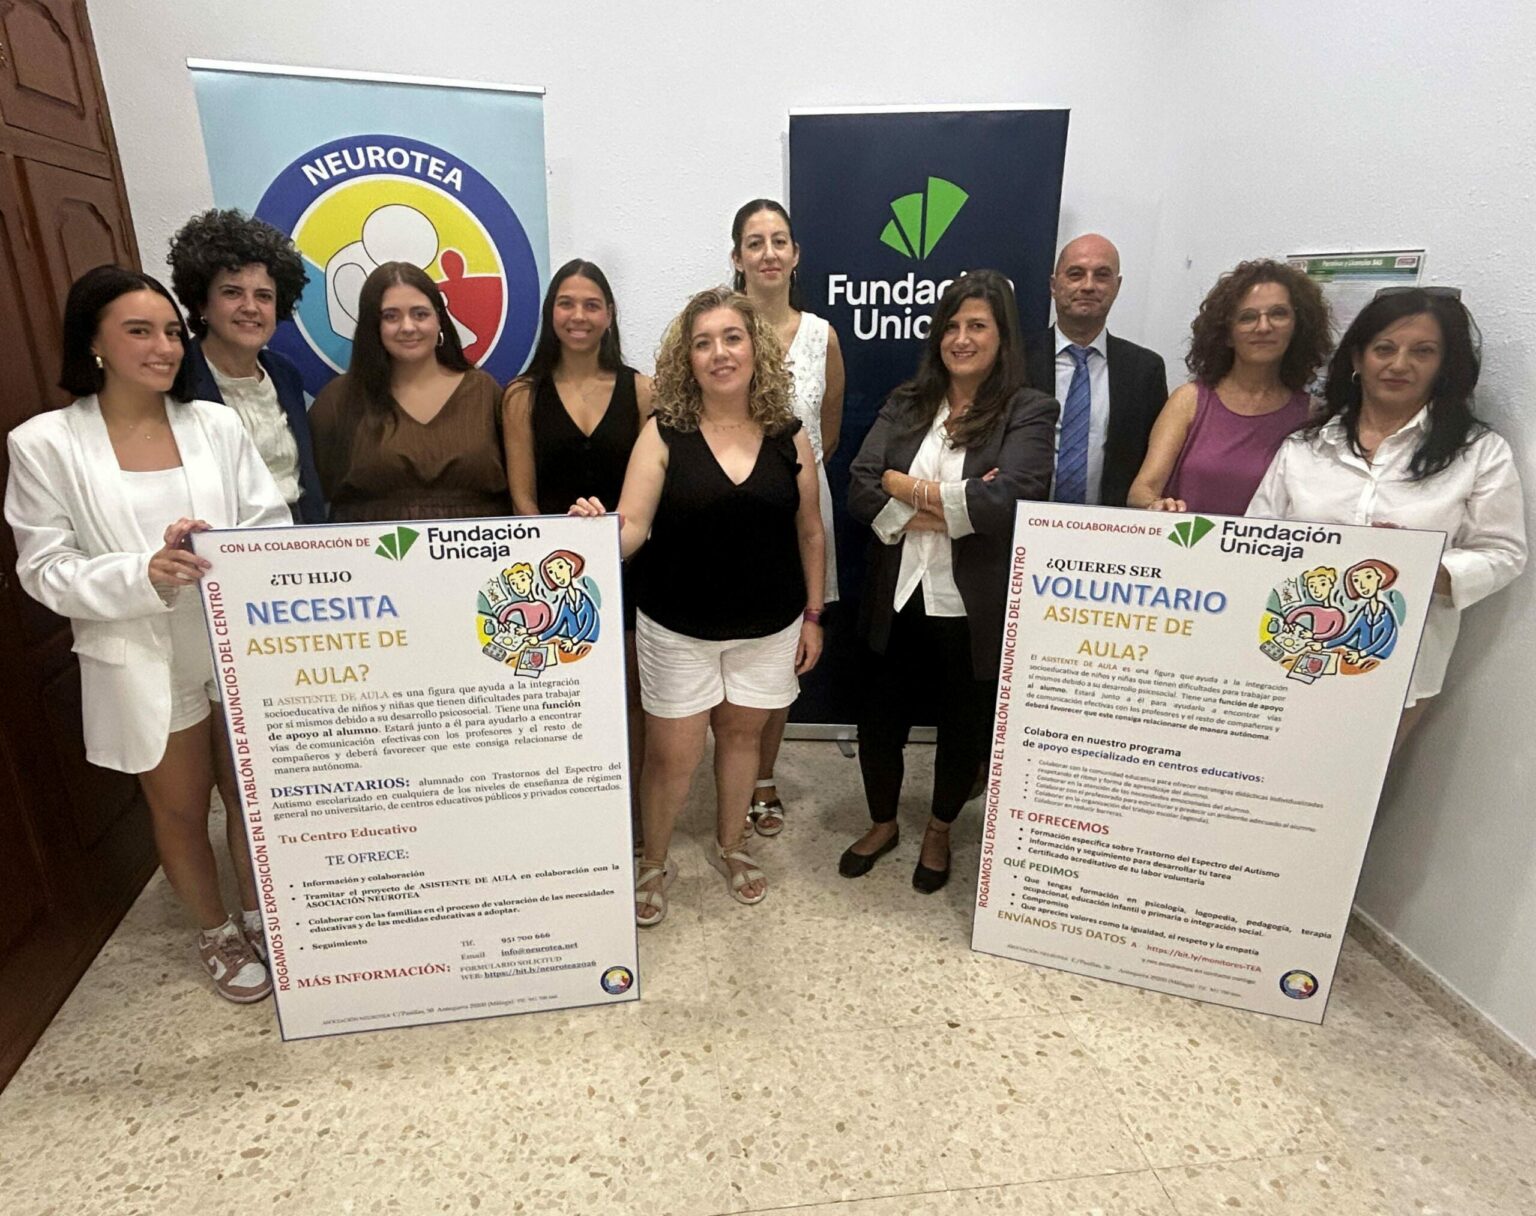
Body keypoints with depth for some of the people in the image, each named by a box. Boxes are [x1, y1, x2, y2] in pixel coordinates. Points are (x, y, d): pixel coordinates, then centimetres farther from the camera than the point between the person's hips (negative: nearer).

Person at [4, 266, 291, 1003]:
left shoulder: (216, 424, -2)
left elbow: (275, 526, -2)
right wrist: (143, 573, -24)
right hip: (142, 661, -1)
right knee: (179, 808, 17)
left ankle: (261, 915, 40)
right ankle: (217, 933, 40)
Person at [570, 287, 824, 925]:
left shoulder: (789, 437, -2)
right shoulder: (664, 433, -9)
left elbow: (809, 533, 5)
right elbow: (632, 527, -14)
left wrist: (813, 615, 6)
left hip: (769, 626, 2)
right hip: (678, 627, -2)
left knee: (742, 733, 18)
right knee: (672, 753, 5)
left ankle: (730, 845, 42)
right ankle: (653, 862, 31)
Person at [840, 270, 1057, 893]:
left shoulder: (1029, 411, -5)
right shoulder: (906, 405, 4)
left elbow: (1009, 500, -22)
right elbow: (860, 491, -9)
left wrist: (906, 487, -14)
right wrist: (956, 507, -18)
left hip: (975, 609, -2)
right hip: (898, 600, 3)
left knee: (964, 727, 17)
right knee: (879, 721, 14)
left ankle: (939, 830, 45)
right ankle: (883, 823, 43)